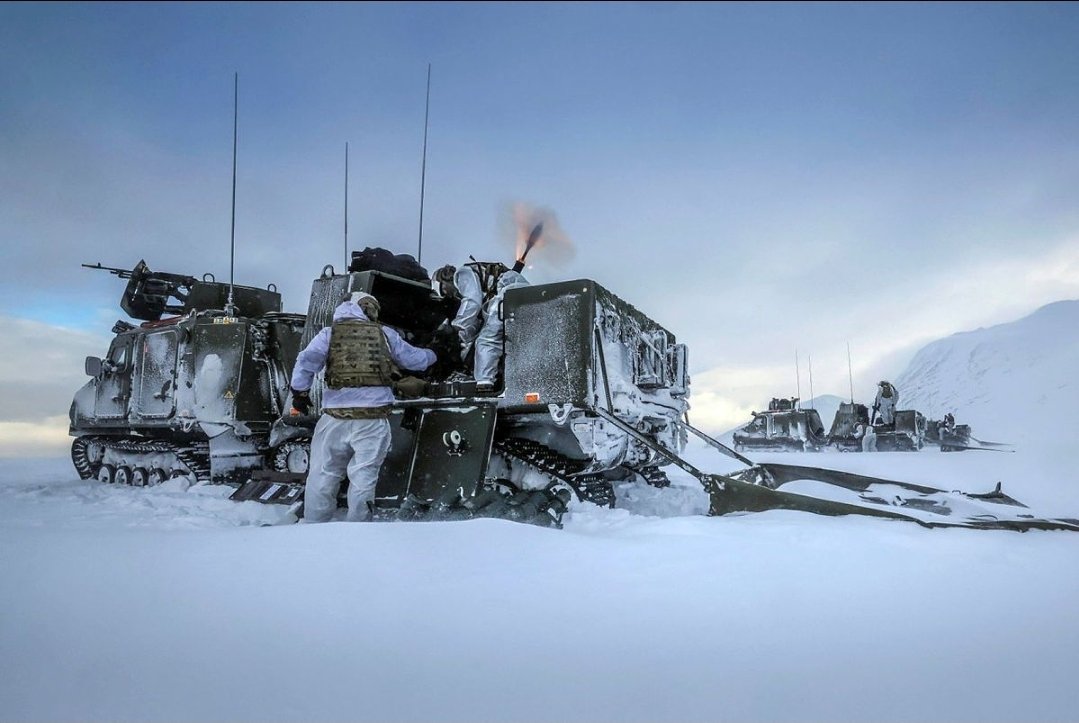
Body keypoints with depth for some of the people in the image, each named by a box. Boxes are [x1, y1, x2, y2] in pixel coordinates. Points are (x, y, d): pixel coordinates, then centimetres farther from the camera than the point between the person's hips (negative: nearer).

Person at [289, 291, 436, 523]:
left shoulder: (329, 333, 7)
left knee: (322, 474, 10)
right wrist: (431, 355, 41)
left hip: (336, 417, 0)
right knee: (363, 477, 7)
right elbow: (415, 359, 21)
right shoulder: (385, 334, 10)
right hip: (374, 417, 0)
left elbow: (307, 361, -7)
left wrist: (300, 391, 4)